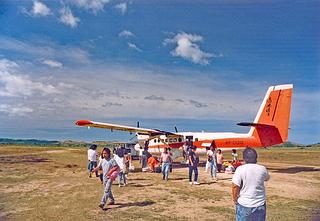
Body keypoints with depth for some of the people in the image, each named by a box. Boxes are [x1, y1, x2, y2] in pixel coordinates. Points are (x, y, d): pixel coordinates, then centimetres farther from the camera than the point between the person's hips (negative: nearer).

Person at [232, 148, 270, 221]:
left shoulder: (240, 169, -14)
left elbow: (235, 187, -16)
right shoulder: (262, 169, -3)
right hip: (260, 205, 3)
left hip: (244, 205, -3)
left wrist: (235, 200, -2)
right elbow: (267, 178, 19)